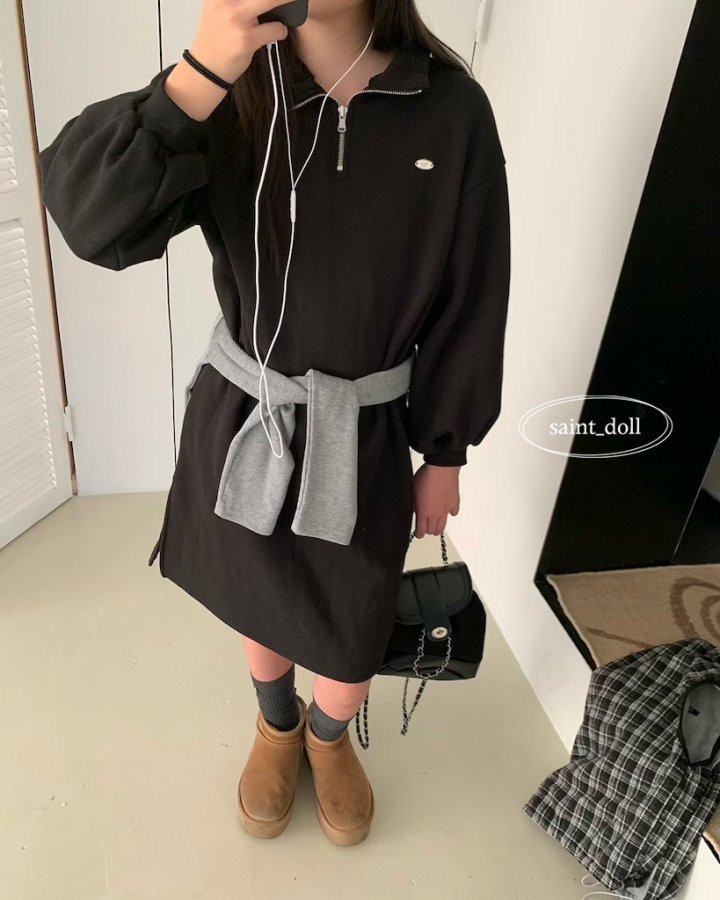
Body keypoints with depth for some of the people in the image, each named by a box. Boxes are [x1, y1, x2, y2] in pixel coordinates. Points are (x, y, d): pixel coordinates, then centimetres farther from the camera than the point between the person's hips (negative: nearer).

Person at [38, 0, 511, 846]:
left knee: (348, 652, 12)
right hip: (242, 421, 1)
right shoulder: (233, 98, -6)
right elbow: (88, 215, -19)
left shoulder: (451, 111, -9)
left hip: (364, 438, 0)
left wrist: (444, 453, 1)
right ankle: (275, 724, 58)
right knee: (259, 604, 23)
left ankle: (327, 733, 52)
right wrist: (199, 75, -32)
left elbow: (469, 305, -4)